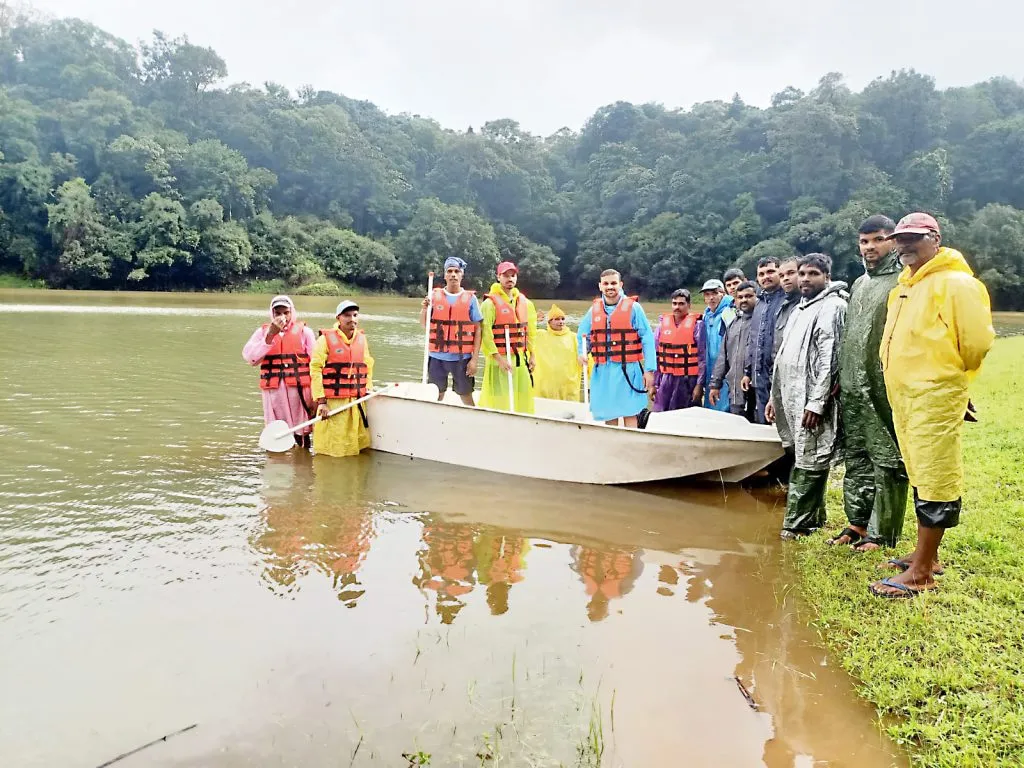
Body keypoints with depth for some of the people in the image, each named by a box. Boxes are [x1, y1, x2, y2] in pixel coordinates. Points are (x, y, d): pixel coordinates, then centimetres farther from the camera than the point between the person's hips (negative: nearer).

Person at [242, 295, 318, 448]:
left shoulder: (304, 331, 5)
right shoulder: (263, 331, 10)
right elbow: (249, 357, -5)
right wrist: (271, 335, -11)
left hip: (299, 388, -1)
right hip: (273, 390, 2)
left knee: (301, 431, 4)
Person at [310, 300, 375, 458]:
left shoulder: (362, 338, 11)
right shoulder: (326, 338, -5)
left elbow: (368, 367, 20)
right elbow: (315, 370, -8)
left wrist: (368, 390, 8)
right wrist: (321, 401, -13)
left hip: (358, 402, 5)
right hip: (333, 402, -5)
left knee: (358, 444, 7)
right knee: (332, 449, -2)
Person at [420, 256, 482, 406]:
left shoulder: (470, 298, 1)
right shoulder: (434, 296, 5)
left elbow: (477, 330, -1)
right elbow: (424, 325, 9)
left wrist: (474, 359, -6)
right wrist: (424, 309, -12)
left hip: (462, 358, -2)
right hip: (437, 357, 2)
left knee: (466, 397, 4)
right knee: (435, 397, 11)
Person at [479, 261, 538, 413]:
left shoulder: (525, 303, 12)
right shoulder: (490, 303, -8)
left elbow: (531, 331, 18)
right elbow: (485, 334, -15)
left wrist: (531, 355, 12)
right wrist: (498, 358, -18)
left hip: (521, 359, 6)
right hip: (499, 359, -6)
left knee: (524, 398, 9)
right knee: (499, 401, -7)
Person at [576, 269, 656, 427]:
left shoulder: (633, 307, -2)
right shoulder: (594, 309, 10)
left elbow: (647, 339, -4)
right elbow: (582, 335, 20)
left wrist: (649, 369, -10)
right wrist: (582, 353, -1)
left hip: (627, 370, -4)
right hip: (602, 372, 4)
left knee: (629, 416, -3)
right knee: (608, 416, 11)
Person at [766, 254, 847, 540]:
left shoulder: (832, 306, -7)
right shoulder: (800, 308, 21)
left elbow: (829, 359, -15)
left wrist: (816, 403, -20)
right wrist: (775, 396, 19)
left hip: (811, 400, -8)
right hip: (792, 398, 9)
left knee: (808, 465, -5)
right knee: (802, 461, 12)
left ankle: (795, 526, -2)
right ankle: (813, 518, 21)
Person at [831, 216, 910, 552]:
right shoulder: (859, 284, 17)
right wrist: (840, 378, 16)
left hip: (885, 387, -7)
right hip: (853, 388, 7)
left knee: (887, 460, 0)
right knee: (856, 456, 13)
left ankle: (881, 532, 8)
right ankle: (857, 521, 24)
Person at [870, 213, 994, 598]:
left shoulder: (956, 284, -10)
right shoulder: (903, 288, 16)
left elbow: (977, 342, -12)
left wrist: (948, 375, 1)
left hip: (935, 398, -9)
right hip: (902, 396, 9)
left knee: (935, 482, -4)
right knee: (920, 478, 17)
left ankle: (920, 574, 0)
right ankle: (926, 555, 29)